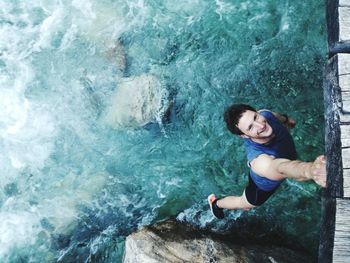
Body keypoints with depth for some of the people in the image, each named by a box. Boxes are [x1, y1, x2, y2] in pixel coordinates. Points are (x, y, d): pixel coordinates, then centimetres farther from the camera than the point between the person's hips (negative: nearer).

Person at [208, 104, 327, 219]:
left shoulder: (265, 114, -34)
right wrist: (310, 170, -95)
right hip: (265, 185, -4)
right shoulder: (260, 162, -54)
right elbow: (282, 168, -76)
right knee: (244, 204, 26)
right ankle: (216, 203, 56)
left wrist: (286, 118, 13)